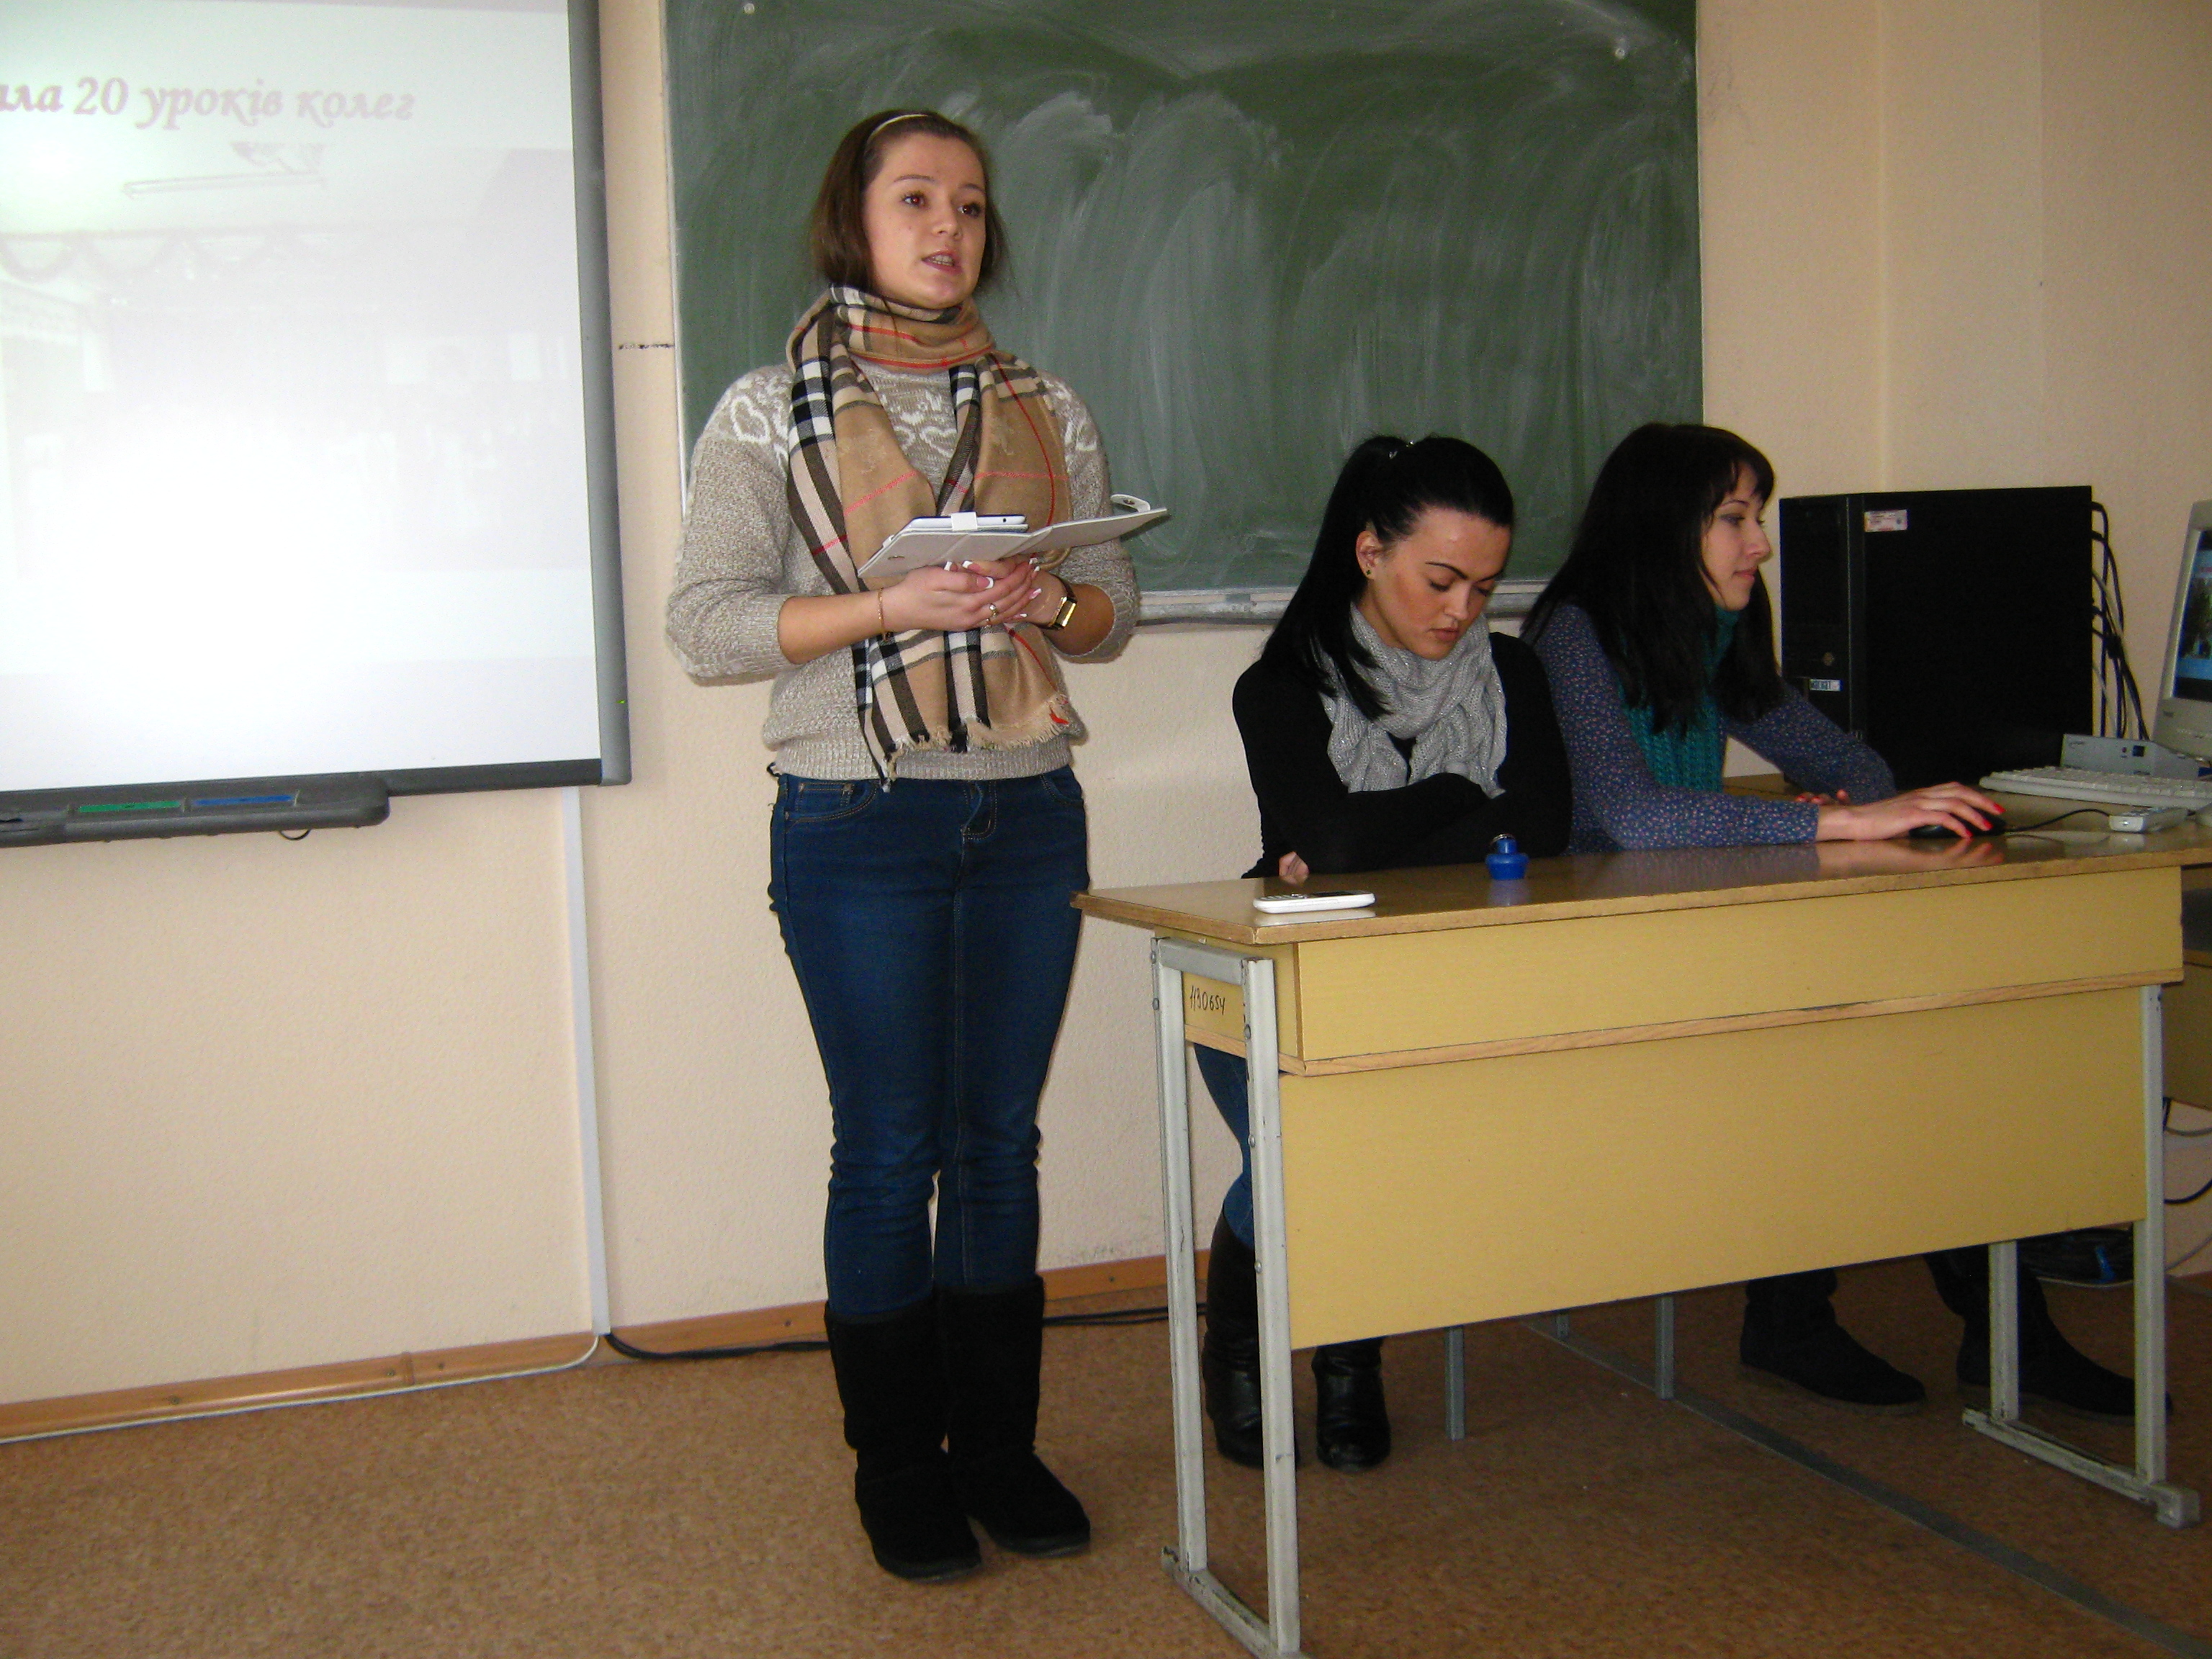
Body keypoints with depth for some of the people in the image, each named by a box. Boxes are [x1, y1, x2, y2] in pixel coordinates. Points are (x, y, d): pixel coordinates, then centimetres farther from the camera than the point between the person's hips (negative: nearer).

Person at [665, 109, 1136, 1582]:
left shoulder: (1046, 408, 11)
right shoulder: (770, 413, 0)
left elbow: (1117, 606, 13)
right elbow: (704, 622, -6)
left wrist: (1051, 601, -10)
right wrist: (888, 607, -18)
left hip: (1029, 814, 4)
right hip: (862, 825, -3)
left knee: (1002, 1141, 10)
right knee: (891, 1149, 2)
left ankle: (999, 1445, 24)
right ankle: (898, 1466, 19)